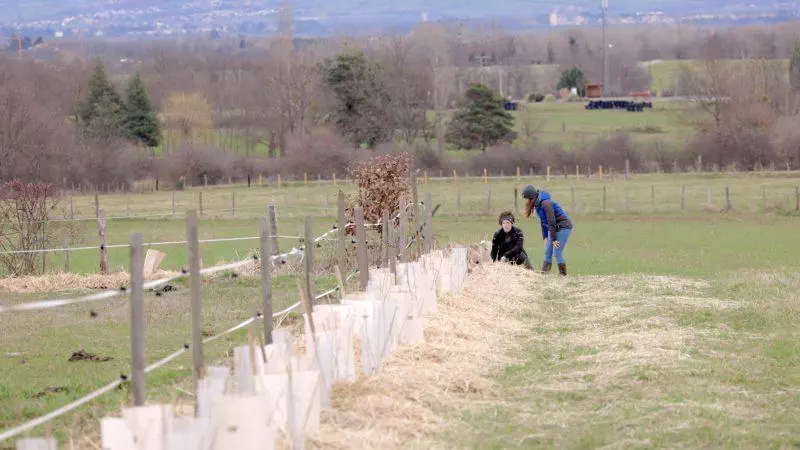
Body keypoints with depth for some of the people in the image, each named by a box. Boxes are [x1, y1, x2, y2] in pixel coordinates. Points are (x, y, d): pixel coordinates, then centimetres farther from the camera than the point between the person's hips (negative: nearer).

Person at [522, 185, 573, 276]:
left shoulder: (546, 203, -22)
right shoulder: (538, 204, 7)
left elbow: (551, 222, -22)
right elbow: (543, 222, 16)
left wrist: (554, 239, -19)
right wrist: (545, 237, 14)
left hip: (563, 227, -10)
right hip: (553, 228, 10)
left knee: (557, 253, -12)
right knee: (547, 252, 6)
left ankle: (563, 275, -5)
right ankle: (544, 273, 8)